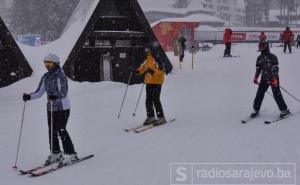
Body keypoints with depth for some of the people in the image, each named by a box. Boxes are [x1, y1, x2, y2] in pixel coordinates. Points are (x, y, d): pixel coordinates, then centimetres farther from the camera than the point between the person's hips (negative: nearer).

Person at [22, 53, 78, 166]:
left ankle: (70, 154, 0)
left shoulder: (61, 76, -13)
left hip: (62, 107, -7)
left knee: (61, 130, -10)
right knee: (51, 131, 8)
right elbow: (39, 92, 8)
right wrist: (29, 96, -8)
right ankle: (55, 154, 22)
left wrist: (56, 96, -44)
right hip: (51, 107, 7)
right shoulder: (45, 77, 7)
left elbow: (64, 92, -24)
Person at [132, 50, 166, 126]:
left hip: (156, 82, -8)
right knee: (148, 100, 9)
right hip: (149, 82, 8)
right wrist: (137, 71, 2)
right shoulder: (147, 61, 12)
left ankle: (161, 118, 2)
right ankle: (150, 117, 21)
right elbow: (142, 68, 21)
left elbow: (160, 71, -22)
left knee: (155, 100, -8)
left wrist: (152, 71, -38)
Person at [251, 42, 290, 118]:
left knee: (277, 94, -6)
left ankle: (284, 110, 5)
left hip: (273, 79, -5)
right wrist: (256, 78, 7)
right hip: (264, 79, 5)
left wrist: (275, 78, -20)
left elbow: (275, 68, -13)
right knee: (259, 94, 1)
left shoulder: (272, 57, -9)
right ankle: (256, 110, 13)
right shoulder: (259, 58, 8)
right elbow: (258, 69, 15)